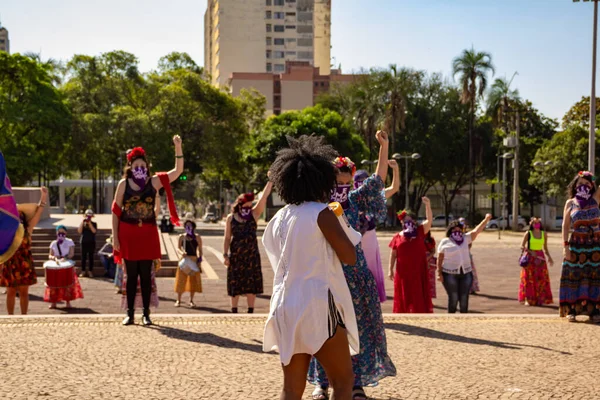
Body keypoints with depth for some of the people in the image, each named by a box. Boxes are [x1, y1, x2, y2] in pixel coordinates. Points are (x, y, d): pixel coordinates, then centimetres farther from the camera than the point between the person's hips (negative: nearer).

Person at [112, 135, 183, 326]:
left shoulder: (154, 182, 1)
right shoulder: (124, 184, 0)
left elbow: (178, 171, -5)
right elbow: (116, 212, 1)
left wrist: (178, 148, -16)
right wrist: (115, 237, -4)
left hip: (148, 233, 1)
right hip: (128, 233, -1)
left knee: (146, 275, 4)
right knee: (131, 275, 4)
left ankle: (146, 313, 11)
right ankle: (130, 313, 12)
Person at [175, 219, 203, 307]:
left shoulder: (197, 237, 3)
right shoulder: (182, 237, 6)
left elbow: (200, 250, 4)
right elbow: (178, 248, 2)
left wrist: (199, 260, -5)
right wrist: (181, 253, -19)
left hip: (194, 260, 0)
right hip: (184, 260, 0)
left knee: (193, 280, 1)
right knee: (181, 280, 1)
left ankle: (191, 300, 11)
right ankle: (178, 300, 11)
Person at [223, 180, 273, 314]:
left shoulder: (254, 214, 2)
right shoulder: (231, 218, 3)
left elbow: (264, 196, -7)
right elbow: (227, 238, 6)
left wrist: (270, 181, -16)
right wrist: (225, 255, -1)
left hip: (252, 255, 0)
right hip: (235, 256, 0)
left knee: (251, 285, 2)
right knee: (235, 285, 5)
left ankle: (250, 311, 11)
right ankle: (234, 311, 15)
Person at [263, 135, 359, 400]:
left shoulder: (280, 219, 12)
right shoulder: (321, 212, -9)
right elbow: (350, 257, -7)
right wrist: (338, 226, 8)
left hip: (286, 308, 7)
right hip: (317, 306, -7)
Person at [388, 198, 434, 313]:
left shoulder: (420, 232, 3)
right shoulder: (397, 237, 3)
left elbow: (429, 220, -10)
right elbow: (393, 255, 7)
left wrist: (428, 205, -23)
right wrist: (391, 270, 3)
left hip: (419, 271, 0)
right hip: (403, 271, 0)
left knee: (419, 295, 2)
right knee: (404, 296, 6)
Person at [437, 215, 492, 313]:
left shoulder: (465, 239, 9)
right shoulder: (445, 242, -1)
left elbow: (477, 231, 1)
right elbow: (440, 259, -1)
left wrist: (486, 220, -10)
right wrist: (439, 273, -8)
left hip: (466, 273, 4)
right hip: (450, 274, -3)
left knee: (464, 298, 4)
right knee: (453, 298, -2)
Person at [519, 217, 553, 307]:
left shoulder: (544, 234, 5)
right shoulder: (528, 234, -2)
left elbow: (545, 248, 10)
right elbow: (522, 246, -3)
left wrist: (549, 257, -4)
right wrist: (530, 252, -19)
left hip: (540, 258, 3)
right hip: (530, 258, -3)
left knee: (541, 279, 0)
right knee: (529, 279, -1)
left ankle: (539, 300, 7)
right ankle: (527, 299, 6)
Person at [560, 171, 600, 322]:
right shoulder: (570, 203, 4)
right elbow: (565, 225, 2)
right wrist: (565, 245, -5)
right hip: (577, 244, -1)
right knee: (575, 276, -1)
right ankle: (571, 310, 3)